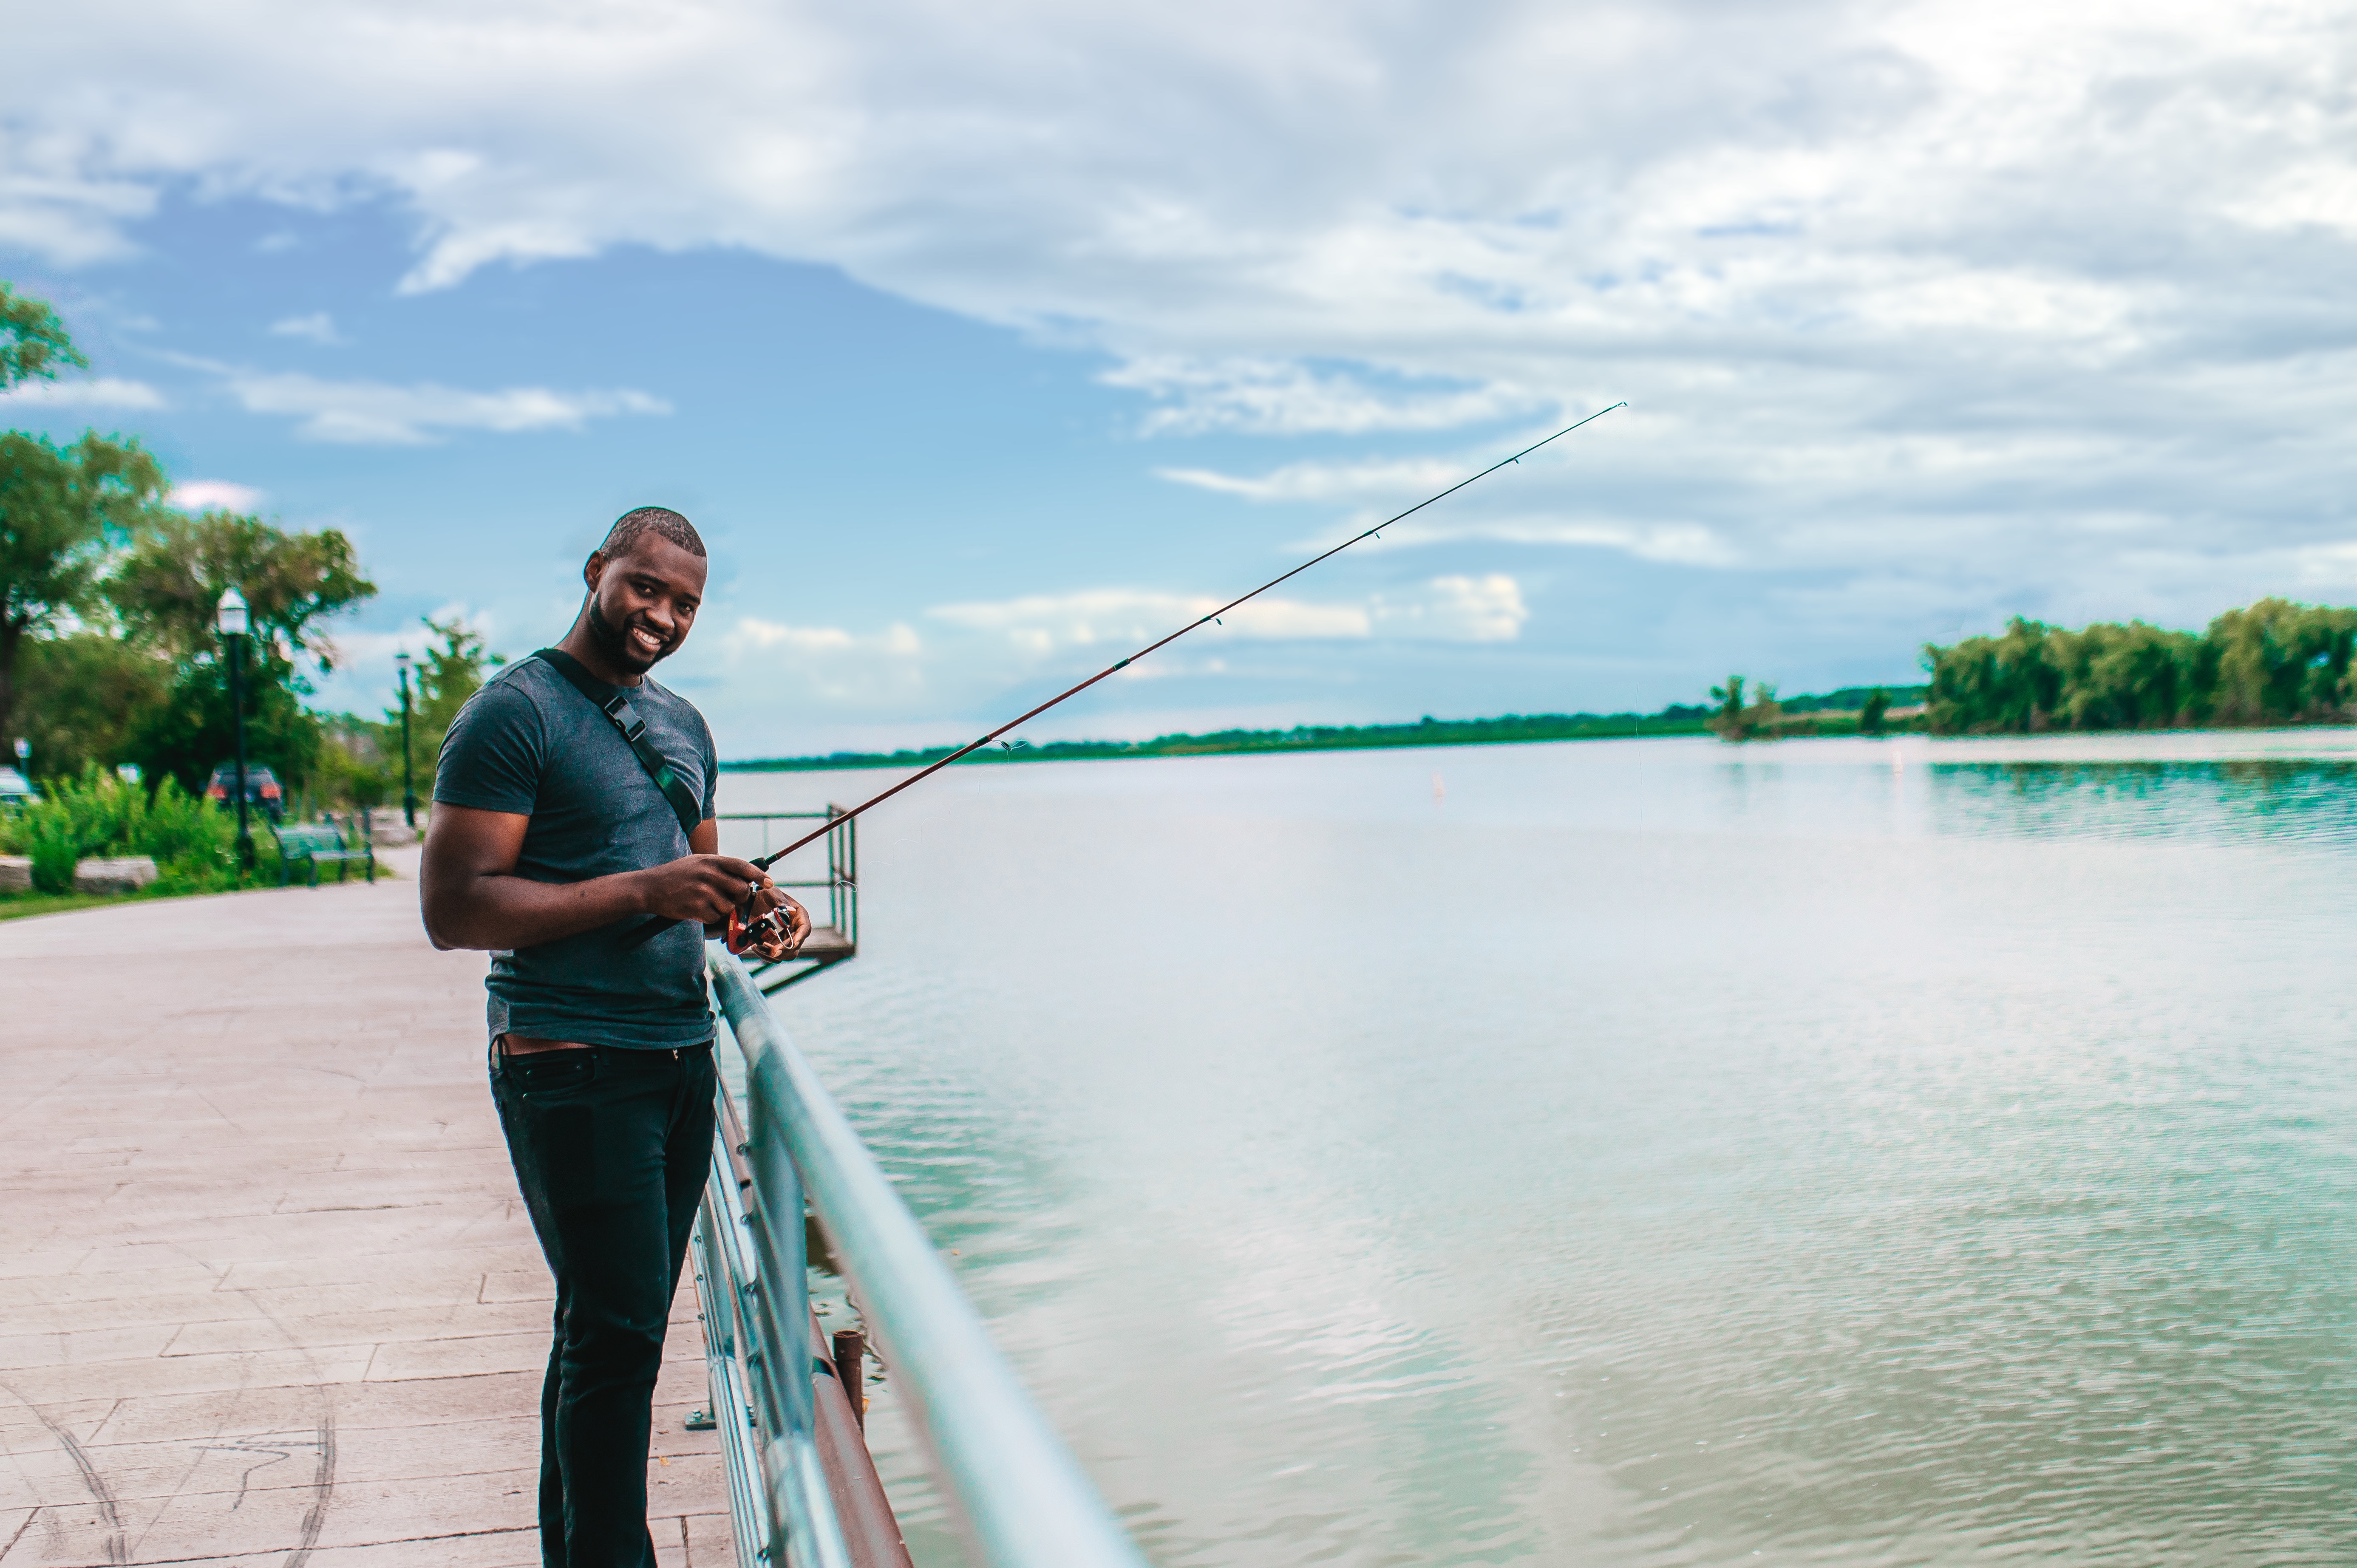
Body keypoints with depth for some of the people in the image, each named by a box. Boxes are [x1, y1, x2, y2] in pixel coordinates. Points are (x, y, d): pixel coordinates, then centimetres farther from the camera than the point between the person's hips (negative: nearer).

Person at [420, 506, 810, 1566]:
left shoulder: (684, 726, 17)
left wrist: (755, 906, 3)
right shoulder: (514, 712, -8)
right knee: (615, 1337, -7)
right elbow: (454, 909, -15)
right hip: (573, 1067, -7)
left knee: (614, 1332, 12)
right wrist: (643, 891, -21)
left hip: (681, 1058, 8)